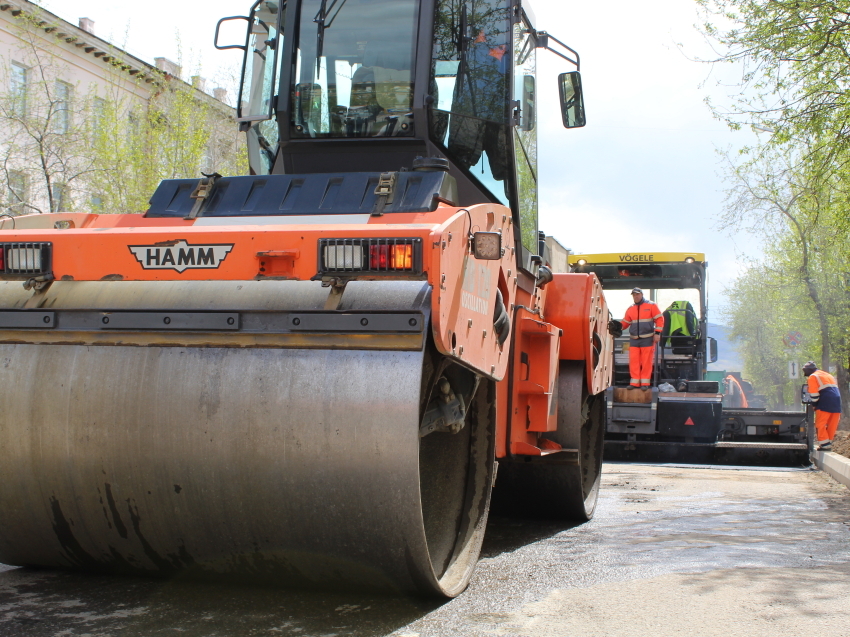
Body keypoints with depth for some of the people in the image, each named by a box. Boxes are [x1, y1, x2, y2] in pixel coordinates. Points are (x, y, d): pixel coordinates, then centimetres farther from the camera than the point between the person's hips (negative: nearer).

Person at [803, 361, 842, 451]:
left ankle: (825, 445, -8)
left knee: (820, 425, -2)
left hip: (825, 403, -7)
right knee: (832, 426, 10)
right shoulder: (828, 375, 28)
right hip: (837, 403, 7)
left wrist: (814, 405, 8)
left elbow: (814, 394, -4)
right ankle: (828, 444, 12)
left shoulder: (813, 377, 4)